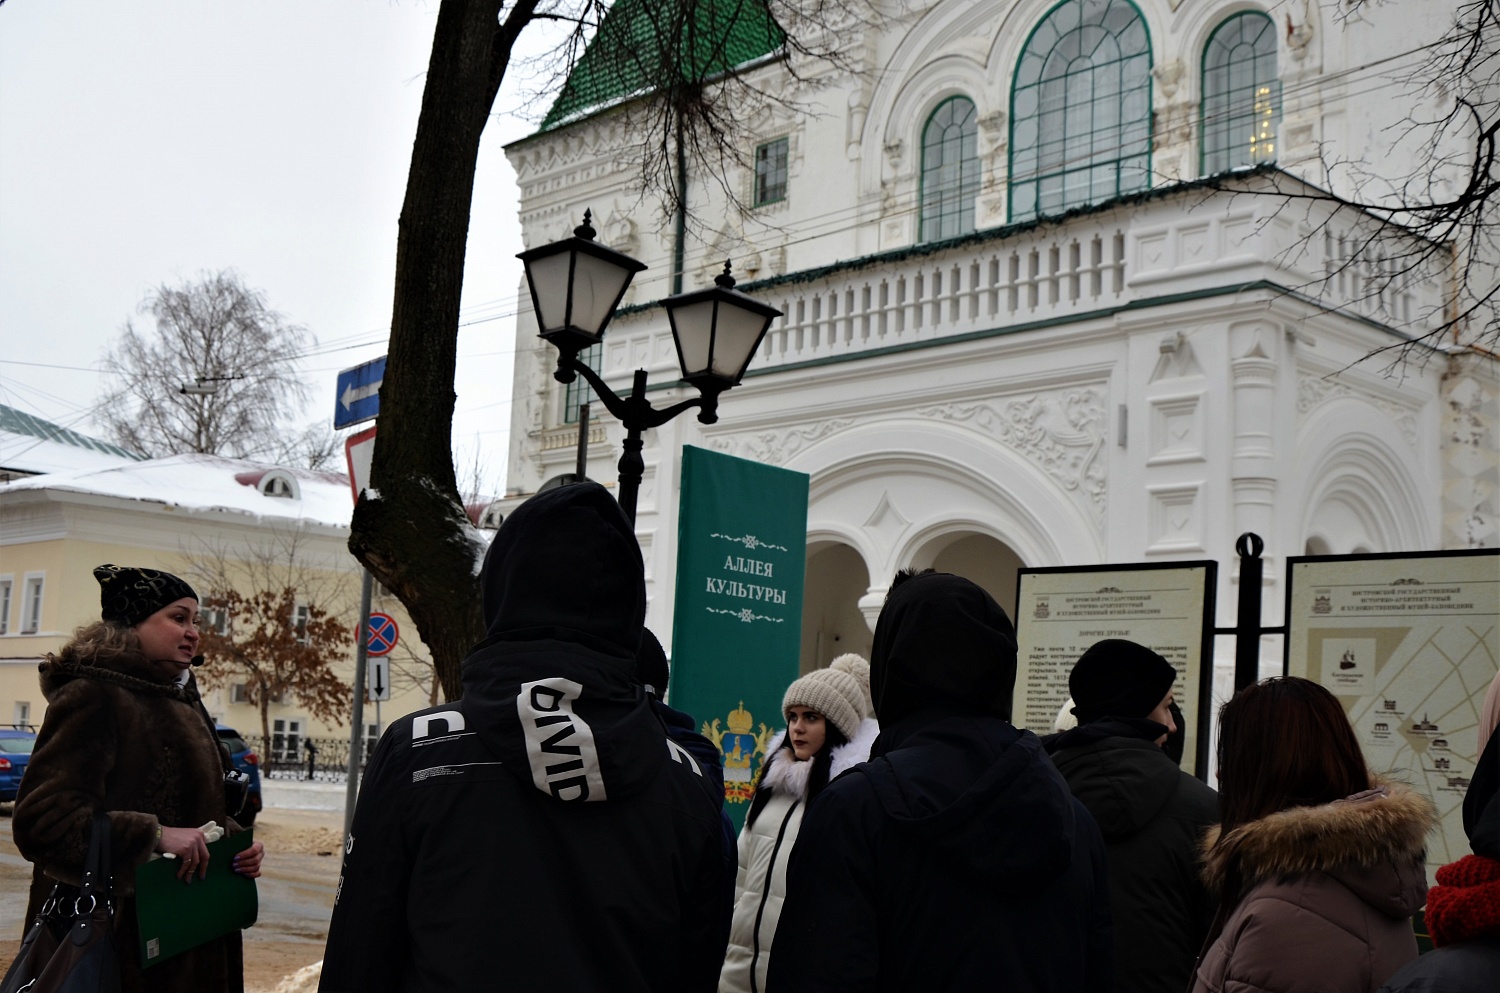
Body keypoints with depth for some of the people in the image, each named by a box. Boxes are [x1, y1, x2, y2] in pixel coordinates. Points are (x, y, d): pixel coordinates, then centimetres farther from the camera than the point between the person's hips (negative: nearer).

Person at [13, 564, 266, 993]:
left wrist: (237, 841, 1)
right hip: (118, 937, -8)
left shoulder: (182, 701, 13)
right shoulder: (93, 698, -13)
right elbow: (40, 817, -23)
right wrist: (155, 836, -28)